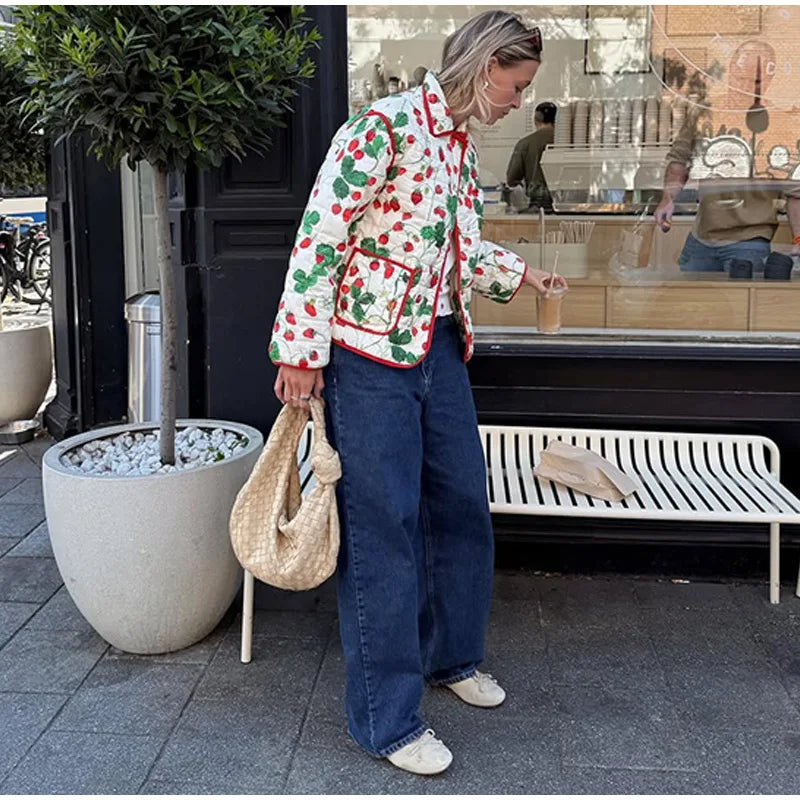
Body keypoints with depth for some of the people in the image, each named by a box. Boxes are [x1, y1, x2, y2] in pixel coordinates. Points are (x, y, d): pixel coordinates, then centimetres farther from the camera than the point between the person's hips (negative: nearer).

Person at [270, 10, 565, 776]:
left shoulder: (460, 145, 13)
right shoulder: (385, 125, -14)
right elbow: (320, 237, -16)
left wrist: (517, 272, 31)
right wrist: (302, 348, -16)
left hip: (438, 349, 9)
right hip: (370, 352, -9)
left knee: (462, 503, 15)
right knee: (382, 527, -2)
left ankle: (449, 654, 37)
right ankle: (387, 719, 11)